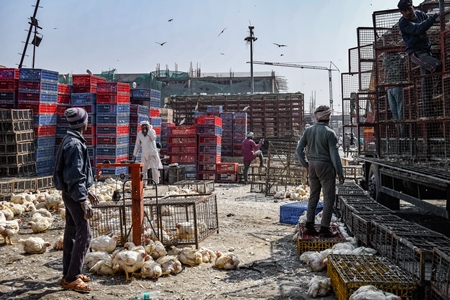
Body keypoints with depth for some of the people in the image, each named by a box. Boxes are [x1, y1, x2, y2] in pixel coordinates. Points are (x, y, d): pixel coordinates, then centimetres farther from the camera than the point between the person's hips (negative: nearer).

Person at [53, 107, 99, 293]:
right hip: (74, 195, -10)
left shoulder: (70, 141, 12)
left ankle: (69, 274, 22)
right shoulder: (75, 144, -20)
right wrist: (83, 201, -24)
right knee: (83, 235, -8)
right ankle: (72, 278, -4)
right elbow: (75, 176, -24)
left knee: (71, 233, 14)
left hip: (70, 194, 10)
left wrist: (86, 192, 25)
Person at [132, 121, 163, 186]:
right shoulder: (139, 134, 5)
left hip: (153, 153, -3)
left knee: (154, 168, -12)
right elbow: (137, 145, 10)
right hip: (144, 154, 3)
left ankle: (156, 183, -11)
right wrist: (134, 155, 9)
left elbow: (153, 138, -24)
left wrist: (149, 129, -21)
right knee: (144, 169, 4)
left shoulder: (152, 131, -4)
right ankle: (144, 183, 13)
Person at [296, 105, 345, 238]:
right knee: (329, 198, 1)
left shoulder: (308, 131, 4)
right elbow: (334, 154, -15)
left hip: (312, 165, 6)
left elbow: (299, 149, 5)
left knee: (313, 196, 15)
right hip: (325, 166, -6)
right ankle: (324, 228, 1)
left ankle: (309, 226, 16)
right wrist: (340, 173, -9)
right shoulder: (329, 133, -13)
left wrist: (306, 164, 16)